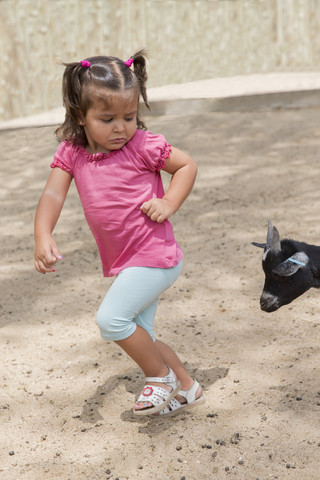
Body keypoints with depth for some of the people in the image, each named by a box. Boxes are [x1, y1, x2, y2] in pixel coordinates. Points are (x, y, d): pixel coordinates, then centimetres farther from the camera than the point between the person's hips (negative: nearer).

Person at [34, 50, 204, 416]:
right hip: (126, 262, 7)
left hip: (153, 257, -7)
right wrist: (43, 238, -27)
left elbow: (187, 166, 0)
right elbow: (53, 194, -11)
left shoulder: (142, 145, -12)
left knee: (111, 319, -17)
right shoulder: (71, 152, -1)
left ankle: (161, 378, 5)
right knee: (137, 336, 16)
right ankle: (185, 387, 35)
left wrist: (168, 204, -16)